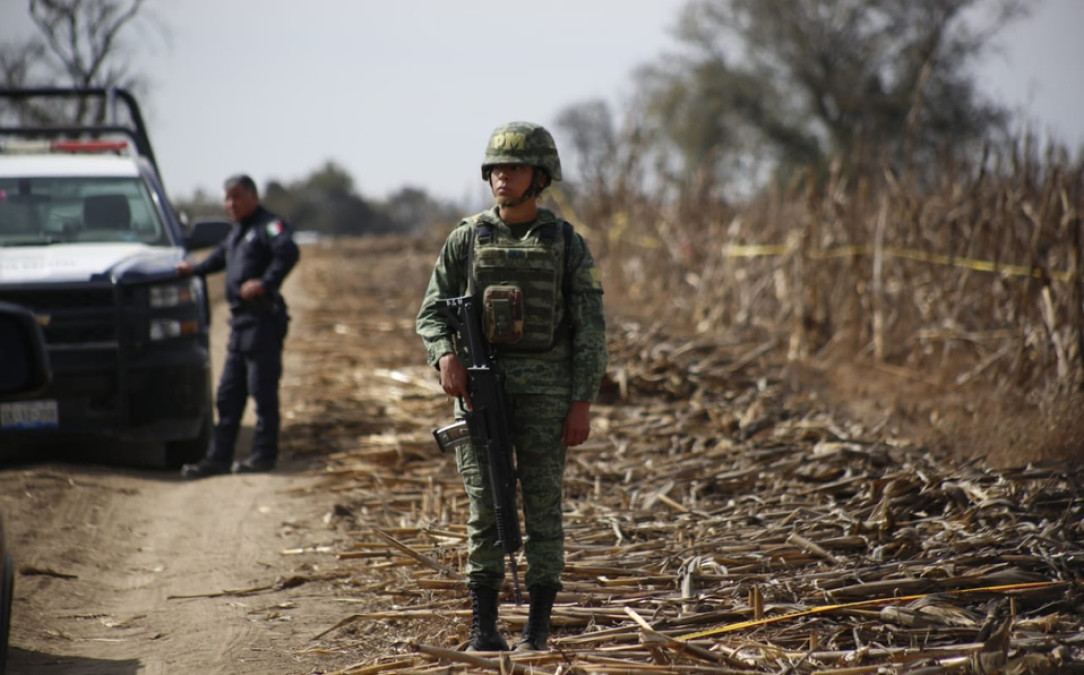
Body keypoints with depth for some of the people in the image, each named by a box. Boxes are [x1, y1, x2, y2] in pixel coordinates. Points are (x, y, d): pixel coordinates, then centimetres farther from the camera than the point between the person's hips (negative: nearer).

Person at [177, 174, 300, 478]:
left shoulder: (268, 225, -8)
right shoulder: (237, 231, 22)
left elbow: (289, 252, -25)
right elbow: (221, 256, 43)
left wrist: (266, 283, -29)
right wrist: (195, 269, 43)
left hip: (262, 319, -10)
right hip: (240, 322, 10)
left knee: (262, 391, -4)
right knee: (228, 395, 10)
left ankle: (264, 454, 2)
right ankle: (218, 457, 13)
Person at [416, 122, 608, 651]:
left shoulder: (567, 244, 2)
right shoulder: (467, 239, 6)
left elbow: (590, 330, 0)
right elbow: (432, 312, 7)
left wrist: (583, 403, -7)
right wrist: (445, 355, -15)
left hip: (544, 390, -1)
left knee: (543, 508, 0)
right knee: (485, 508, 0)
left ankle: (537, 630, 6)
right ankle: (484, 627, 6)